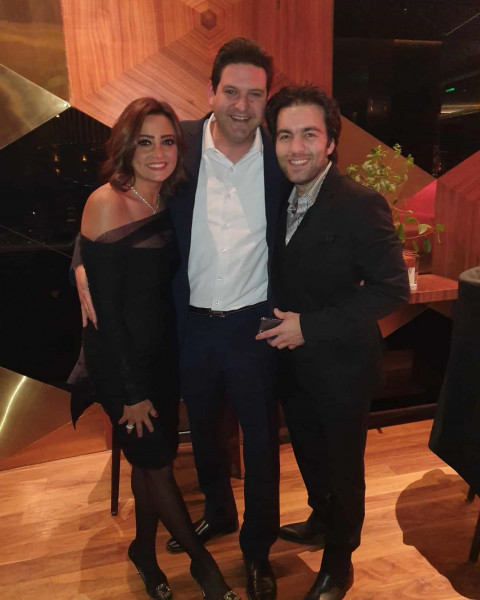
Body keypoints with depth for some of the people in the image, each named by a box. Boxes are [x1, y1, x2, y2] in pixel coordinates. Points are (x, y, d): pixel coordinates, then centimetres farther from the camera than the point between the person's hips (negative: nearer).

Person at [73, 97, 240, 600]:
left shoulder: (168, 202, 1)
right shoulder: (107, 203, -19)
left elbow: (166, 285, 5)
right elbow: (107, 308, -19)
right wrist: (131, 392, -15)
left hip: (162, 351, 6)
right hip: (120, 358, -6)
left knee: (151, 457, 19)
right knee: (157, 461, 9)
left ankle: (145, 550, 43)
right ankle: (201, 559, 32)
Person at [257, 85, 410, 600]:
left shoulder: (361, 205, -22)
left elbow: (391, 288, -22)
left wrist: (311, 326, -24)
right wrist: (282, 325, -4)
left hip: (340, 365, -6)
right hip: (292, 359, 6)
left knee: (343, 468, 15)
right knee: (308, 452, 26)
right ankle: (322, 521, 56)